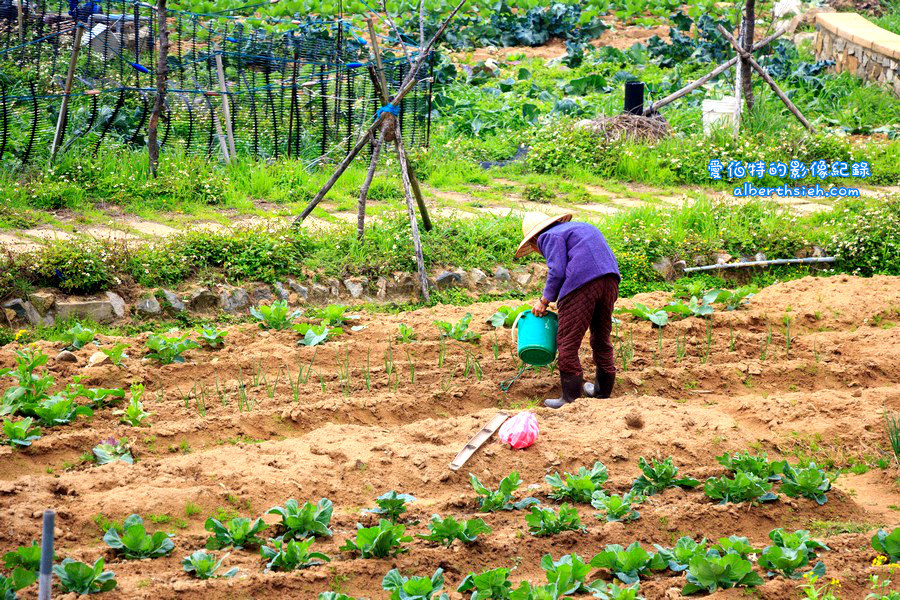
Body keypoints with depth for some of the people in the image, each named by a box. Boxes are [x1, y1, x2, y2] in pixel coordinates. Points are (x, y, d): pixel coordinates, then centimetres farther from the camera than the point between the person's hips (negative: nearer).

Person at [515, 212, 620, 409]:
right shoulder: (580, 227, 29)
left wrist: (544, 300, 3)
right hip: (609, 278, 9)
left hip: (583, 282, -9)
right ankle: (603, 390, 32)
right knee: (602, 337, 21)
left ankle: (571, 398, 0)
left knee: (567, 343, 0)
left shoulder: (550, 237, 4)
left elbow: (557, 272, -9)